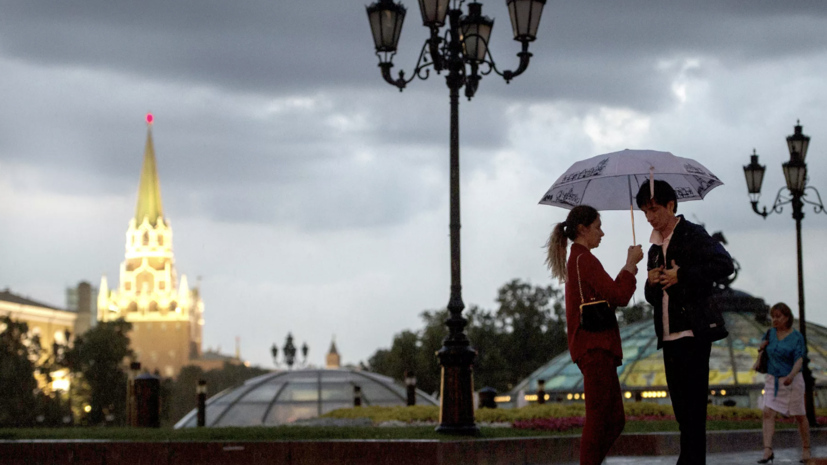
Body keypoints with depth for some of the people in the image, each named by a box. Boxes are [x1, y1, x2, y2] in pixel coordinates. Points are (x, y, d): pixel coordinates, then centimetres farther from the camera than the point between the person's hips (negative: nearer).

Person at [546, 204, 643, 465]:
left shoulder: (576, 260, 21)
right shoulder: (584, 259, -11)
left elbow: (609, 296, 20)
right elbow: (618, 297, -17)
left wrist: (628, 268, 13)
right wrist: (631, 264, -6)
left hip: (595, 347, 10)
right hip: (594, 347, -10)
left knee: (615, 420, 12)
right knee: (598, 419, -8)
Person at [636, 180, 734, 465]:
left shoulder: (692, 235, -2)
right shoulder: (655, 249, 19)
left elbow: (724, 265, -17)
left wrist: (681, 275, -17)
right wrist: (651, 283, 1)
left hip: (692, 335, -8)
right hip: (669, 338, 8)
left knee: (692, 409, -10)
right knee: (682, 410, 9)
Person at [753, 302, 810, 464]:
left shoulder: (797, 337, -12)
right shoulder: (771, 332, 2)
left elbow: (799, 361, -21)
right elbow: (765, 343, 23)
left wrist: (791, 375, -38)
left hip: (792, 381, -4)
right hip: (773, 381, 4)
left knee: (799, 416, 8)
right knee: (768, 414, -13)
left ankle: (806, 449, 25)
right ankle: (767, 451, -20)